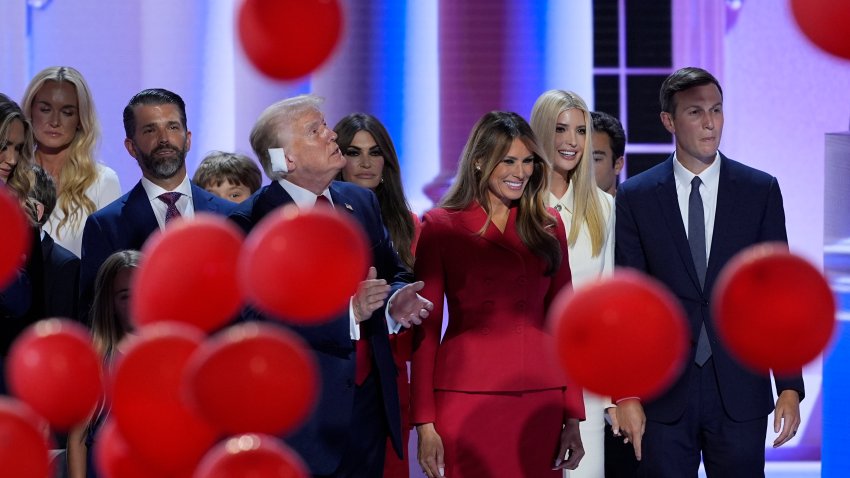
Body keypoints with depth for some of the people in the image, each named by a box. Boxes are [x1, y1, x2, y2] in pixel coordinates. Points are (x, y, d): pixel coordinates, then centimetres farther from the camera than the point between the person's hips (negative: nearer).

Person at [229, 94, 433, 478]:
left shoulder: (361, 202, 9)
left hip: (370, 402, 6)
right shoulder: (251, 222, -11)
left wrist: (397, 300, -7)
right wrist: (347, 312, -26)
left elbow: (392, 274, 17)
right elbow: (259, 317, -20)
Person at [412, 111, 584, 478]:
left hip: (540, 402, 3)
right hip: (466, 401, -3)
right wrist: (424, 423, -7)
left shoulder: (548, 227, 11)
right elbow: (426, 327, 0)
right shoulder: (441, 226, 2)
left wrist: (573, 417, 3)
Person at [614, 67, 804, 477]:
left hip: (739, 392, 0)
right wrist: (626, 394, -5)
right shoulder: (635, 197, 2)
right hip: (664, 392, 0)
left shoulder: (761, 191, 3)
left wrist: (790, 387, -2)